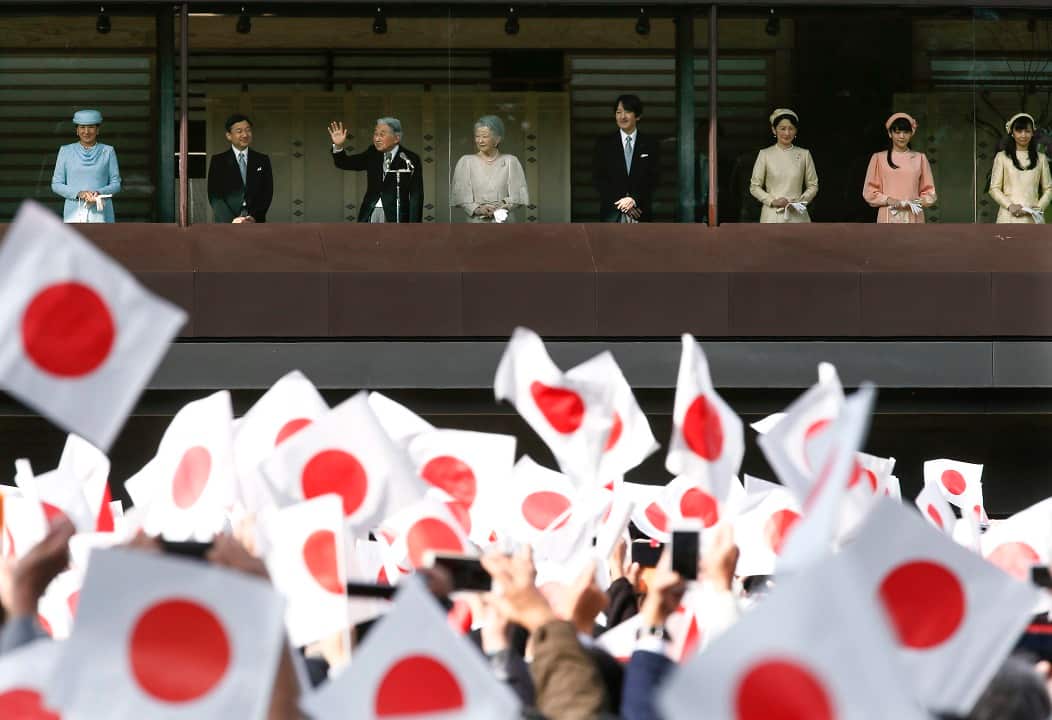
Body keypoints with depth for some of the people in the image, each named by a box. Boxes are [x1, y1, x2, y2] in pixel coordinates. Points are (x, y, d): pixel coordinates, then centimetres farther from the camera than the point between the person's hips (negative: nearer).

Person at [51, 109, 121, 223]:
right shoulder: (66, 151, 6)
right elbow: (56, 185, 5)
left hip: (100, 214, 0)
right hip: (75, 213, 0)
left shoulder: (107, 152, 6)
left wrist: (99, 193, -14)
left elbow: (116, 185, 7)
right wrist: (79, 193, -12)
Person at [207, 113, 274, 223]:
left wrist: (254, 217, -8)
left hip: (256, 222, 1)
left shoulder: (262, 161, 13)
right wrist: (232, 221, -14)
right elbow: (214, 196, 1)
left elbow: (267, 193, 8)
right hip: (226, 226, -1)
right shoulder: (218, 161, 8)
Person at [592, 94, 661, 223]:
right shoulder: (603, 143, 8)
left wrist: (635, 199, -11)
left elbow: (653, 178, 4)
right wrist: (620, 202, -8)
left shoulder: (650, 144, 9)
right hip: (612, 212, 0)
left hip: (641, 214, 0)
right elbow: (597, 178, 3)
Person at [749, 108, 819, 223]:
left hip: (797, 215, 1)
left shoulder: (804, 154, 7)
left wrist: (800, 201, -7)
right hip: (773, 216, -1)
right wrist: (773, 201, -9)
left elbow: (813, 186, 11)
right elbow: (754, 187, 5)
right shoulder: (765, 154, 4)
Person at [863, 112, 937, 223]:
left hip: (913, 218, 1)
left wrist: (920, 201, -8)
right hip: (889, 218, -1)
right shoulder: (879, 158, 8)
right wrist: (888, 200, -10)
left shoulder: (920, 158, 11)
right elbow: (869, 191, 6)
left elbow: (929, 191, 13)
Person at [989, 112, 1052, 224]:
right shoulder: (1002, 157, 8)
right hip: (1009, 217, -1)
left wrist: (1039, 207, -5)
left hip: (1033, 218, 1)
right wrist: (1010, 206, -10)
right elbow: (994, 188, 5)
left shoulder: (1041, 158, 13)